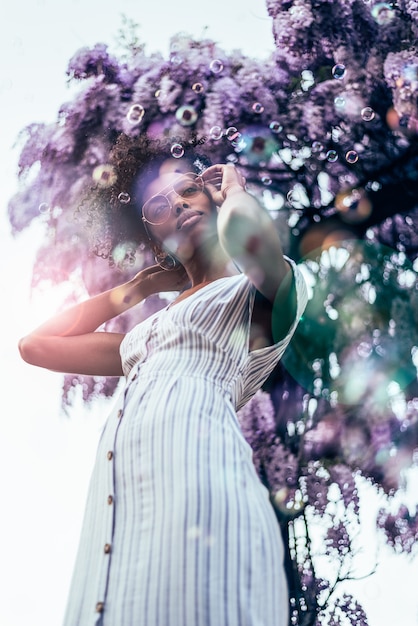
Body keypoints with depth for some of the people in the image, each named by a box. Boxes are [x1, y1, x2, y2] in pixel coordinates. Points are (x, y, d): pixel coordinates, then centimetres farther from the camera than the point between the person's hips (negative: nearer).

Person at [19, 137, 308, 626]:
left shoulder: (265, 289, 13)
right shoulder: (150, 329, 31)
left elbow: (244, 230, -13)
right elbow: (36, 345, 33)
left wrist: (234, 190, 13)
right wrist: (141, 285, 33)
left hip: (194, 492, -6)